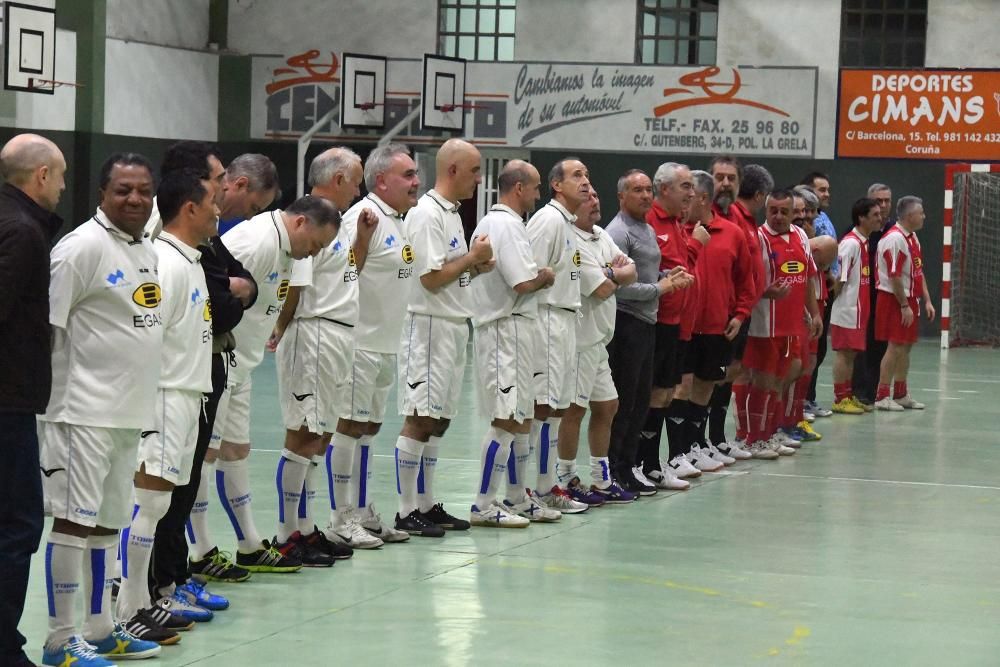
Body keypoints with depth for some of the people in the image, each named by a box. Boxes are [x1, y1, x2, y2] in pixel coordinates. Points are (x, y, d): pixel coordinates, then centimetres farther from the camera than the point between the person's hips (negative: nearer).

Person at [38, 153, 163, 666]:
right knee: (73, 521, -4)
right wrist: (55, 401, -15)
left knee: (107, 523, 15)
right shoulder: (82, 246, -12)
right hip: (85, 411, -9)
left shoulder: (147, 251, 14)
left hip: (130, 412, 9)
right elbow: (46, 326, -15)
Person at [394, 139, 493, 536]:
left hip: (455, 326, 10)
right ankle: (407, 512, -3)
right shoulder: (427, 213, -14)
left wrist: (477, 265, 4)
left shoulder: (452, 213, 17)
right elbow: (431, 278, -20)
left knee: (439, 420, 12)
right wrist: (472, 258, -9)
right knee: (419, 420, -7)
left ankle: (426, 505, 18)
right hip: (429, 327, -10)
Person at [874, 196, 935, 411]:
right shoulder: (894, 239, -18)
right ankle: (882, 397, -3)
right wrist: (904, 305, -18)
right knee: (895, 347, -8)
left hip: (910, 299, 9)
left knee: (905, 347, 14)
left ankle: (901, 394, 23)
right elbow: (894, 276, -21)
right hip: (895, 300, -9)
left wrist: (927, 300, 14)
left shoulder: (912, 238, 13)